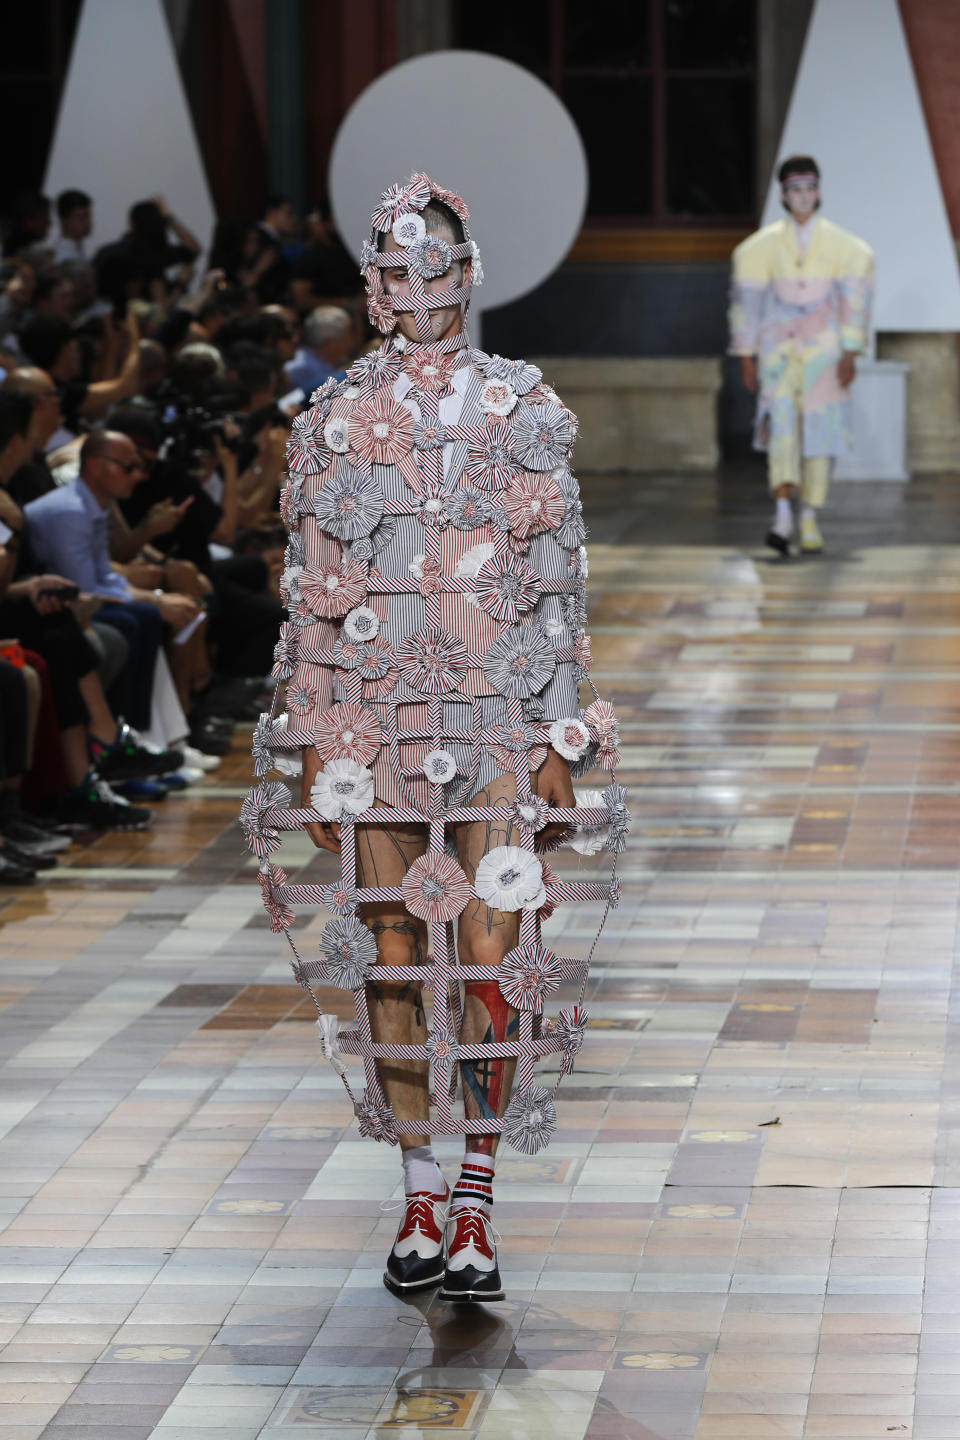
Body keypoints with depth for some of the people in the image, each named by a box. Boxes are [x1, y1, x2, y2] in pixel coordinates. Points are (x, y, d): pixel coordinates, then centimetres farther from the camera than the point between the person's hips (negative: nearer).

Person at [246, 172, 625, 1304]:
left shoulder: (524, 417, 3)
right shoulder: (334, 422, 7)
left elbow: (557, 593, 2)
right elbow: (311, 597, 9)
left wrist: (561, 747, -3)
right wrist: (313, 750, 5)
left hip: (496, 728, -2)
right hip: (373, 731, 2)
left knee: (496, 964, -5)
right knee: (391, 965, 4)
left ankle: (475, 1209, 3)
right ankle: (421, 1204, 15)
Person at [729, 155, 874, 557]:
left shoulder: (842, 246, 1)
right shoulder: (762, 247, 3)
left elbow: (855, 300, 0)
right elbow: (747, 301, 6)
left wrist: (850, 355, -6)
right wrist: (747, 357, 4)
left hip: (823, 353, 1)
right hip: (778, 351, -1)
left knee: (819, 432, 1)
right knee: (780, 422, -18)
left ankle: (810, 521, 11)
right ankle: (783, 513, -32)